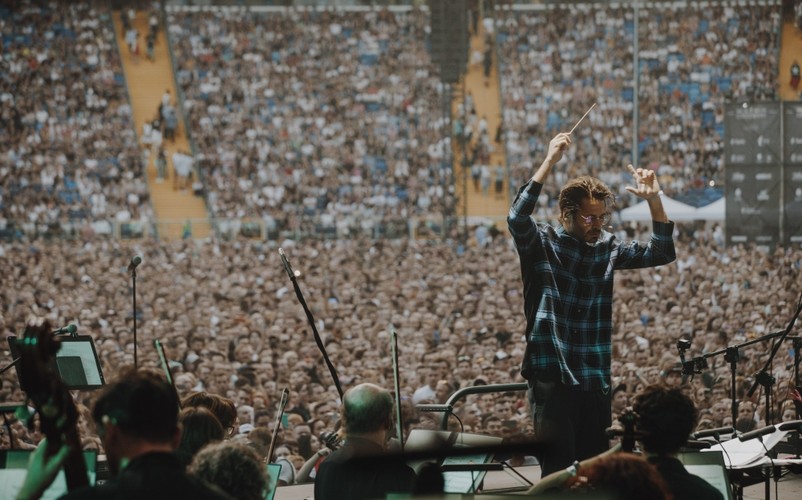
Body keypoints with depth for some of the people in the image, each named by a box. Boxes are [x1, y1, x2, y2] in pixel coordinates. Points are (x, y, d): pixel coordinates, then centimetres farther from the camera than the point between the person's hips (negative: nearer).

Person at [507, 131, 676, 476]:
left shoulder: (607, 248, 10)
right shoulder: (542, 244, -3)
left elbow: (660, 253, 7)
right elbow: (517, 217, -22)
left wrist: (654, 201, -7)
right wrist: (549, 162, -25)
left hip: (595, 380, 5)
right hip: (552, 375, -5)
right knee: (558, 472, -10)